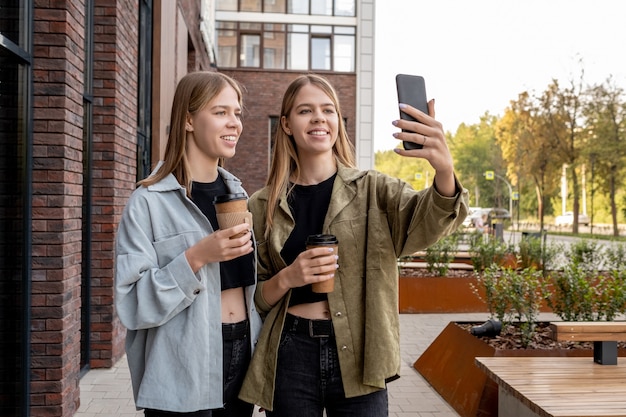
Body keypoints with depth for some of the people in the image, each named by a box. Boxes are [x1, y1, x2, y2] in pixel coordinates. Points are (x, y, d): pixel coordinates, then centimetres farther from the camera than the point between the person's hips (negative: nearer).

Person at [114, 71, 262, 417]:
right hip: (183, 369, -5)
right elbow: (131, 304, -15)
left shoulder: (236, 193, 8)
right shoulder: (150, 201, -11)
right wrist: (196, 258, -25)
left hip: (241, 356, 6)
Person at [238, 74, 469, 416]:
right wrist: (286, 279, -14)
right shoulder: (263, 207, 4)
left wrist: (444, 169, -42)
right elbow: (254, 300, 7)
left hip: (358, 358, -1)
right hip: (290, 358, 1)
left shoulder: (374, 191, 1)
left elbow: (426, 221, -21)